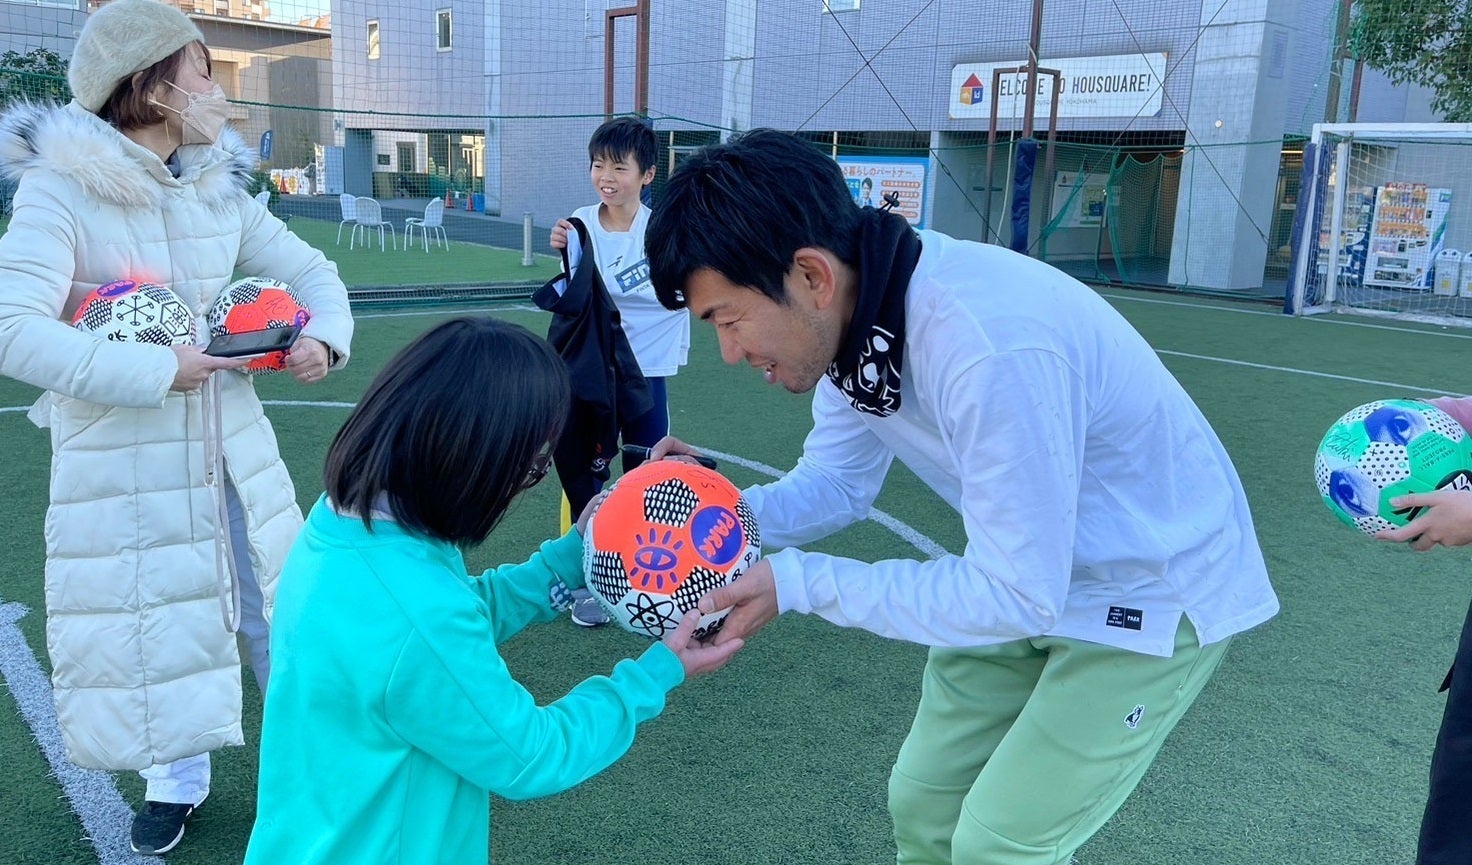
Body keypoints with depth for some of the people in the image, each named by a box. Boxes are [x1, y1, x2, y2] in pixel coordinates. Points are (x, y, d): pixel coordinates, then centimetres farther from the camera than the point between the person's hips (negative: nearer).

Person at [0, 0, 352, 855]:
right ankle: (180, 774, 34)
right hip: (120, 461, -4)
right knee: (150, 621, 10)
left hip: (231, 446, 4)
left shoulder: (218, 186, 3)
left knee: (278, 607, 10)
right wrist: (156, 370, -25)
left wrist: (324, 337, -10)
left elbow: (311, 271, 10)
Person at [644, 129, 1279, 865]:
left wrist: (800, 583, -31)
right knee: (922, 804, 13)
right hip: (1036, 577, 7)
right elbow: (836, 483, 0)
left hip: (1156, 591, -7)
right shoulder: (851, 316, -12)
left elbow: (1017, 596, -31)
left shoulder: (992, 347, -38)